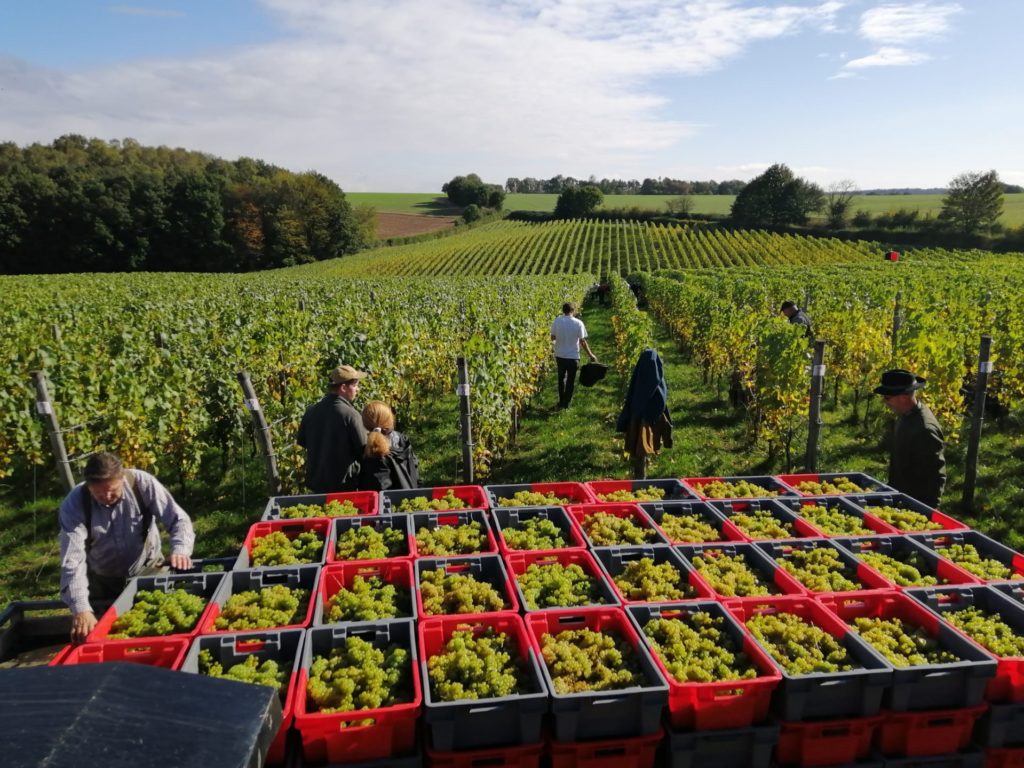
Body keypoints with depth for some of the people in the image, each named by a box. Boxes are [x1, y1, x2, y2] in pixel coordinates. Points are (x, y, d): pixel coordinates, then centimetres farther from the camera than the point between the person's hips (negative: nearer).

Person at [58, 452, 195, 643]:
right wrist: (81, 609, -42)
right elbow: (72, 561, -31)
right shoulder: (74, 505, -25)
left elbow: (178, 519, -21)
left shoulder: (142, 483, -25)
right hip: (102, 579, 0)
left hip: (147, 568, 0)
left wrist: (181, 550, -42)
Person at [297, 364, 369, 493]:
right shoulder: (350, 414, -19)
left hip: (316, 483, 6)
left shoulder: (311, 411, -2)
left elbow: (301, 441, 10)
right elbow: (363, 449, -15)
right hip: (343, 485, -5)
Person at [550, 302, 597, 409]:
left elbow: (552, 338, 0)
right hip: (573, 356, -3)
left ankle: (562, 401, 29)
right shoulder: (578, 323, -12)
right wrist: (591, 355, -1)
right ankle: (566, 402, 16)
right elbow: (583, 341, -11)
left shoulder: (557, 321, -7)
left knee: (561, 378, 22)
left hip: (559, 355, 3)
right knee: (570, 380, 12)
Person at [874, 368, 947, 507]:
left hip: (917, 501, -9)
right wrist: (892, 485, 18)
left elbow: (936, 475, -22)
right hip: (901, 494, 9)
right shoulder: (905, 415, 0)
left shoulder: (925, 428, -28)